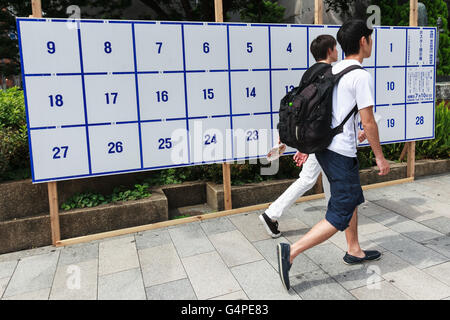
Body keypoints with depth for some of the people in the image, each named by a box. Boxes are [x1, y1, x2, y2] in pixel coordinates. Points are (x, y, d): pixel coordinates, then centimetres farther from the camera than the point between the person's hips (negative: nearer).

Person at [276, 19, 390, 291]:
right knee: (340, 216, -2)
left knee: (353, 199, 23)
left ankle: (354, 251, 37)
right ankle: (291, 252, -8)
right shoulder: (361, 76, -14)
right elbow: (368, 122, -14)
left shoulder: (333, 70, 11)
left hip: (324, 146, 9)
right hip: (342, 153, -9)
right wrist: (380, 157, -3)